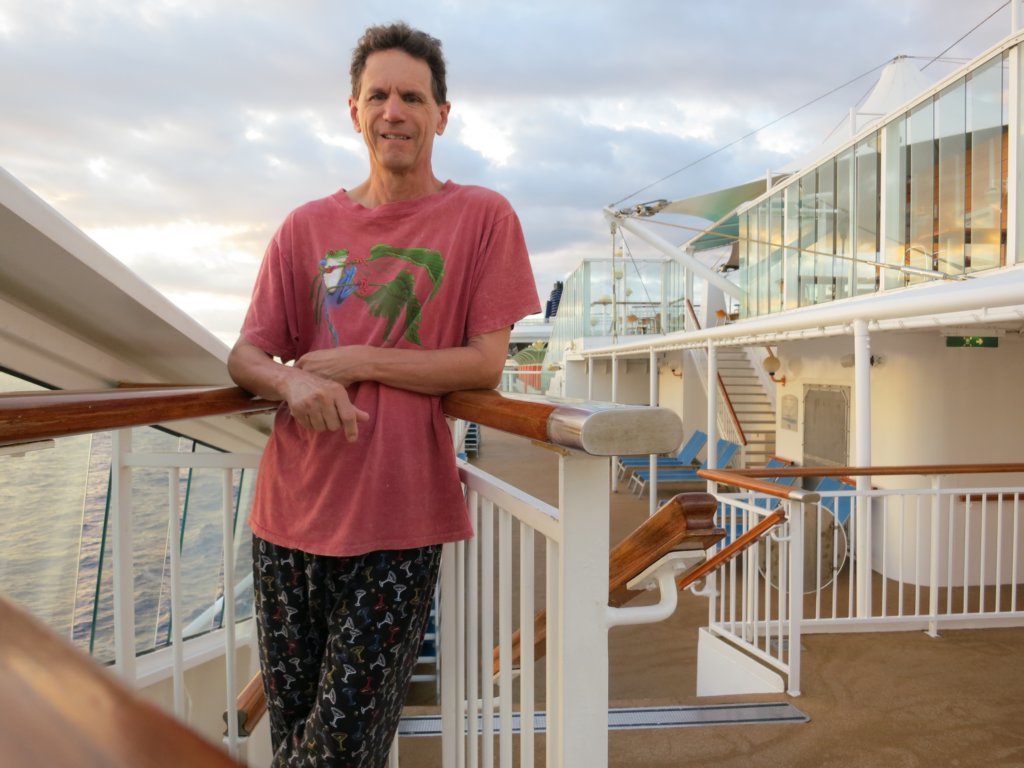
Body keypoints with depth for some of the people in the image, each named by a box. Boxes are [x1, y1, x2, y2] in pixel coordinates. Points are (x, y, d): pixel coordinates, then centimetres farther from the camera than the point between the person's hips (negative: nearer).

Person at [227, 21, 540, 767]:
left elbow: (485, 364, -7)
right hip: (290, 512, 4)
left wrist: (356, 361, -12)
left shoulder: (482, 217, -2)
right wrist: (292, 379, -16)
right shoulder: (308, 226, 8)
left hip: (398, 523, -3)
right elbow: (246, 356, 7)